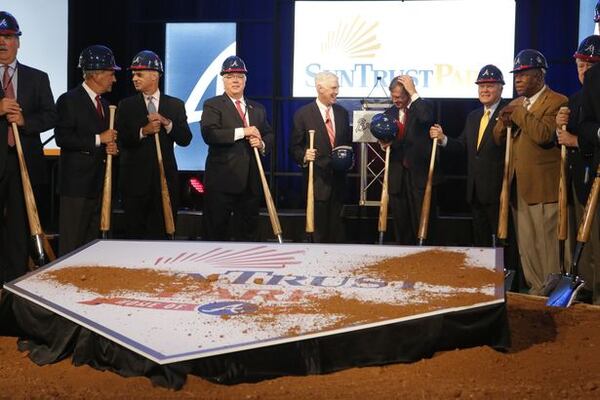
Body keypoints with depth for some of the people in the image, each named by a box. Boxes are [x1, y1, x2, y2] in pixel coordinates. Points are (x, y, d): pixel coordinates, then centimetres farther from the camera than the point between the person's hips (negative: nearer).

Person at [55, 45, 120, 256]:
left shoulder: (104, 104, 18)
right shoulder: (69, 100, -7)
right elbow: (62, 138, -17)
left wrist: (110, 147, 5)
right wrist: (98, 139, -17)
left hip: (98, 182, 8)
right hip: (76, 182, -8)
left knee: (92, 241, 9)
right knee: (72, 243, -6)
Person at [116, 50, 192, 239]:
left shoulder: (175, 105, 8)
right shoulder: (126, 106, 6)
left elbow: (185, 139, 0)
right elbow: (121, 140, -4)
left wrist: (167, 123, -15)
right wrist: (143, 131, -19)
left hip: (165, 177, 0)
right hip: (135, 179, 0)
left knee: (163, 233, 3)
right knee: (135, 232, 3)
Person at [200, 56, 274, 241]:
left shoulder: (258, 109, 17)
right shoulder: (212, 105, -1)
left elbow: (269, 135, 18)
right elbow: (209, 134, -16)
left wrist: (262, 144, -6)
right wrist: (242, 131, -19)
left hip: (251, 182, 5)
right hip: (221, 180, -5)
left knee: (248, 232, 11)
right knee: (216, 232, -1)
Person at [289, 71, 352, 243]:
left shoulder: (342, 113, 11)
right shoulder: (303, 114, -4)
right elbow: (295, 147, -3)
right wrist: (304, 155, -23)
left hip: (338, 179, 4)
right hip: (317, 179, -4)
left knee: (336, 227, 8)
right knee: (318, 228, -1)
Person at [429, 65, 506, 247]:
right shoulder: (473, 116, 16)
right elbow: (463, 146, 14)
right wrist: (443, 139, 1)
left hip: (497, 191, -8)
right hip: (476, 191, 8)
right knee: (480, 239, 16)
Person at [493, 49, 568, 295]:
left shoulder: (557, 102, -7)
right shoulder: (516, 104, 18)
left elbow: (544, 134, -22)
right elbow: (498, 138, 14)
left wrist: (518, 113, -16)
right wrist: (504, 122, -6)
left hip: (543, 187, -8)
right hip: (518, 186, 8)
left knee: (548, 245, -4)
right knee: (526, 245, 12)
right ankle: (535, 289, 21)